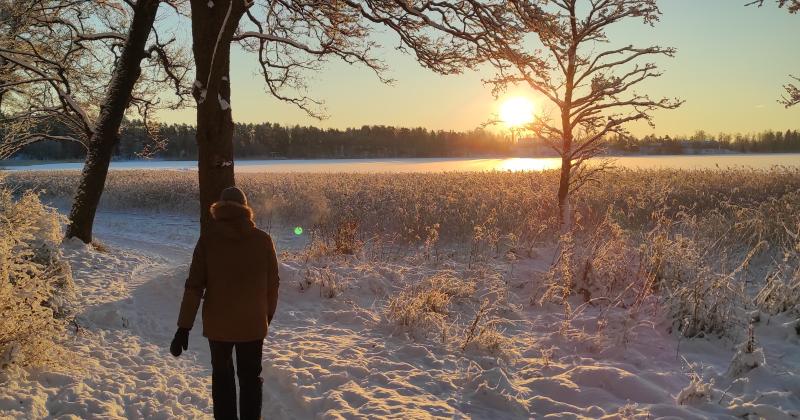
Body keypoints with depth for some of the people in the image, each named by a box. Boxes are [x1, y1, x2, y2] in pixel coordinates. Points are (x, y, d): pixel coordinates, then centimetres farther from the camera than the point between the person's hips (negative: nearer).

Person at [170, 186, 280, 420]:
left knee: (222, 377, 18)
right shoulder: (263, 239, -7)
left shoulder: (208, 239, -9)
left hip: (218, 323, 0)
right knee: (251, 377, 16)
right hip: (253, 324, 0)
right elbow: (272, 284, 1)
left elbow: (194, 286, -11)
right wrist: (268, 314, 17)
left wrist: (184, 327, -7)